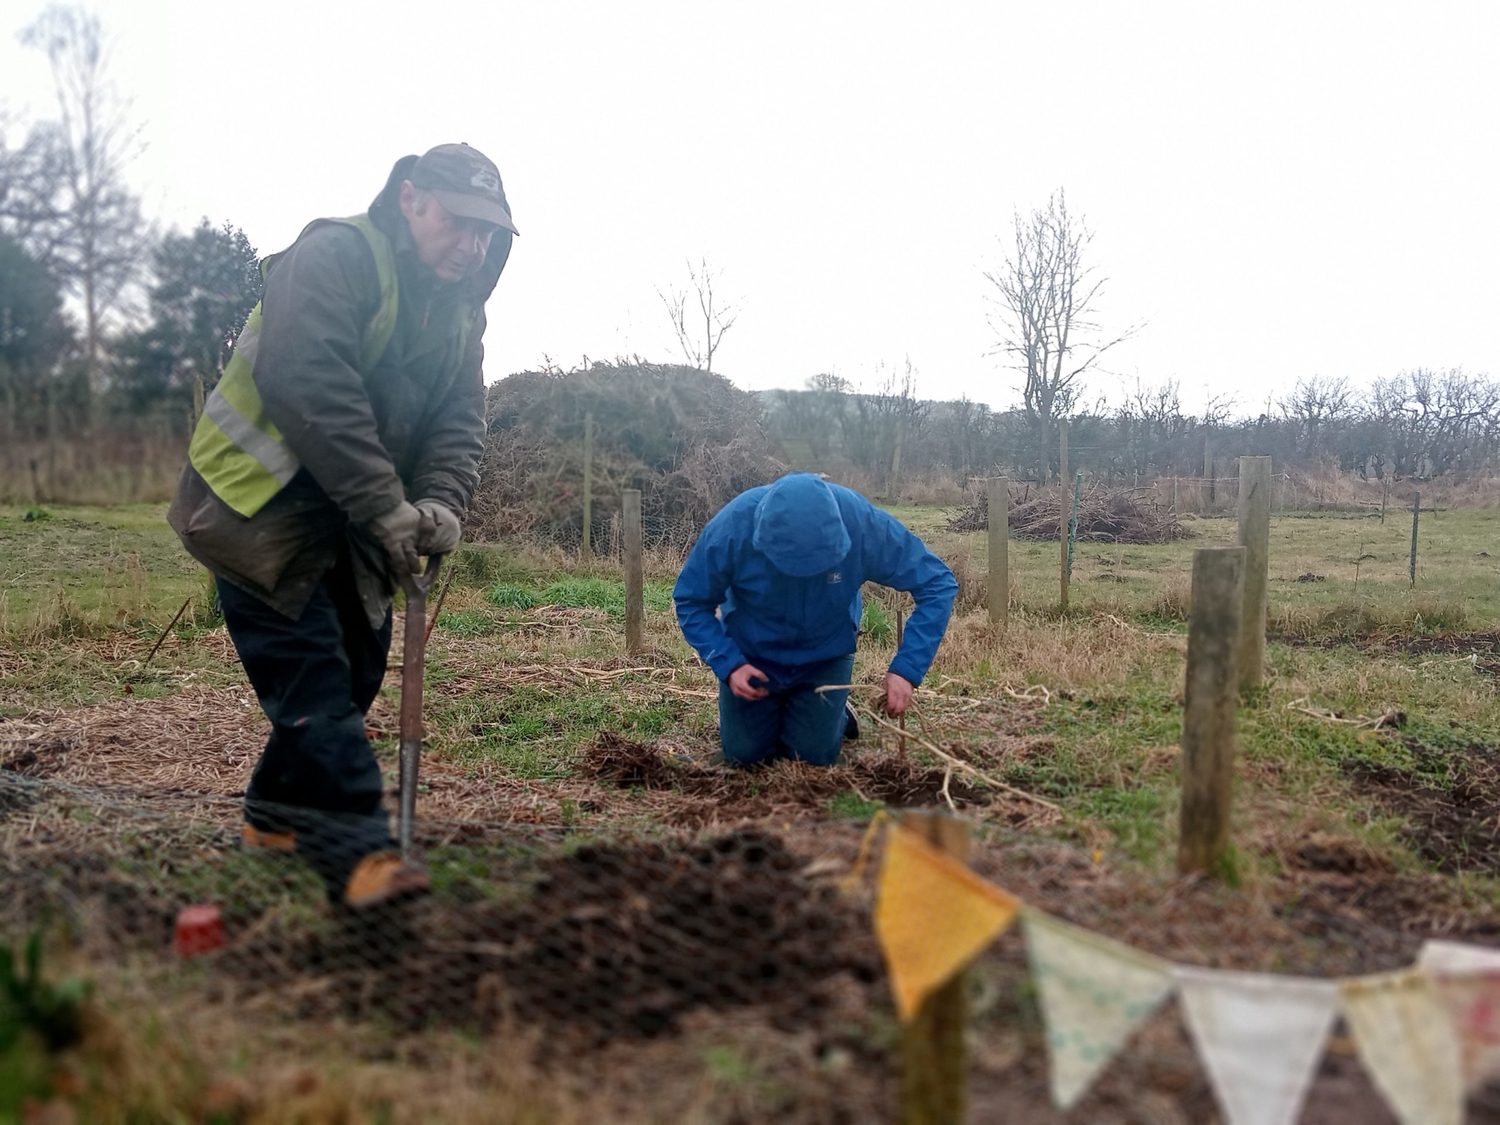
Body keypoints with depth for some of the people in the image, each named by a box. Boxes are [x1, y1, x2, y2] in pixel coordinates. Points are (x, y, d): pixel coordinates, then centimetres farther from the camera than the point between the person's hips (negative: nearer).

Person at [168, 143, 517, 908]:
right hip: (260, 501, -8)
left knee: (357, 665, 9)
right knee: (309, 669, -12)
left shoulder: (461, 308, 7)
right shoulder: (334, 257, -18)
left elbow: (461, 420, -1)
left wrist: (440, 505, -21)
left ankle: (278, 812, 26)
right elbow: (308, 388, -30)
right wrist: (386, 507, -31)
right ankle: (356, 849, -13)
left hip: (350, 517, 8)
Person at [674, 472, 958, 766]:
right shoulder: (731, 528, -34)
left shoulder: (864, 523, -34)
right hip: (750, 657, 0)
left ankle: (834, 710, 35)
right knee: (744, 754, 8)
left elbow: (938, 584, -26)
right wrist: (728, 665, -31)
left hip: (825, 657, 0)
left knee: (814, 756, 2)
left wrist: (907, 670, -34)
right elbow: (690, 602, -18)